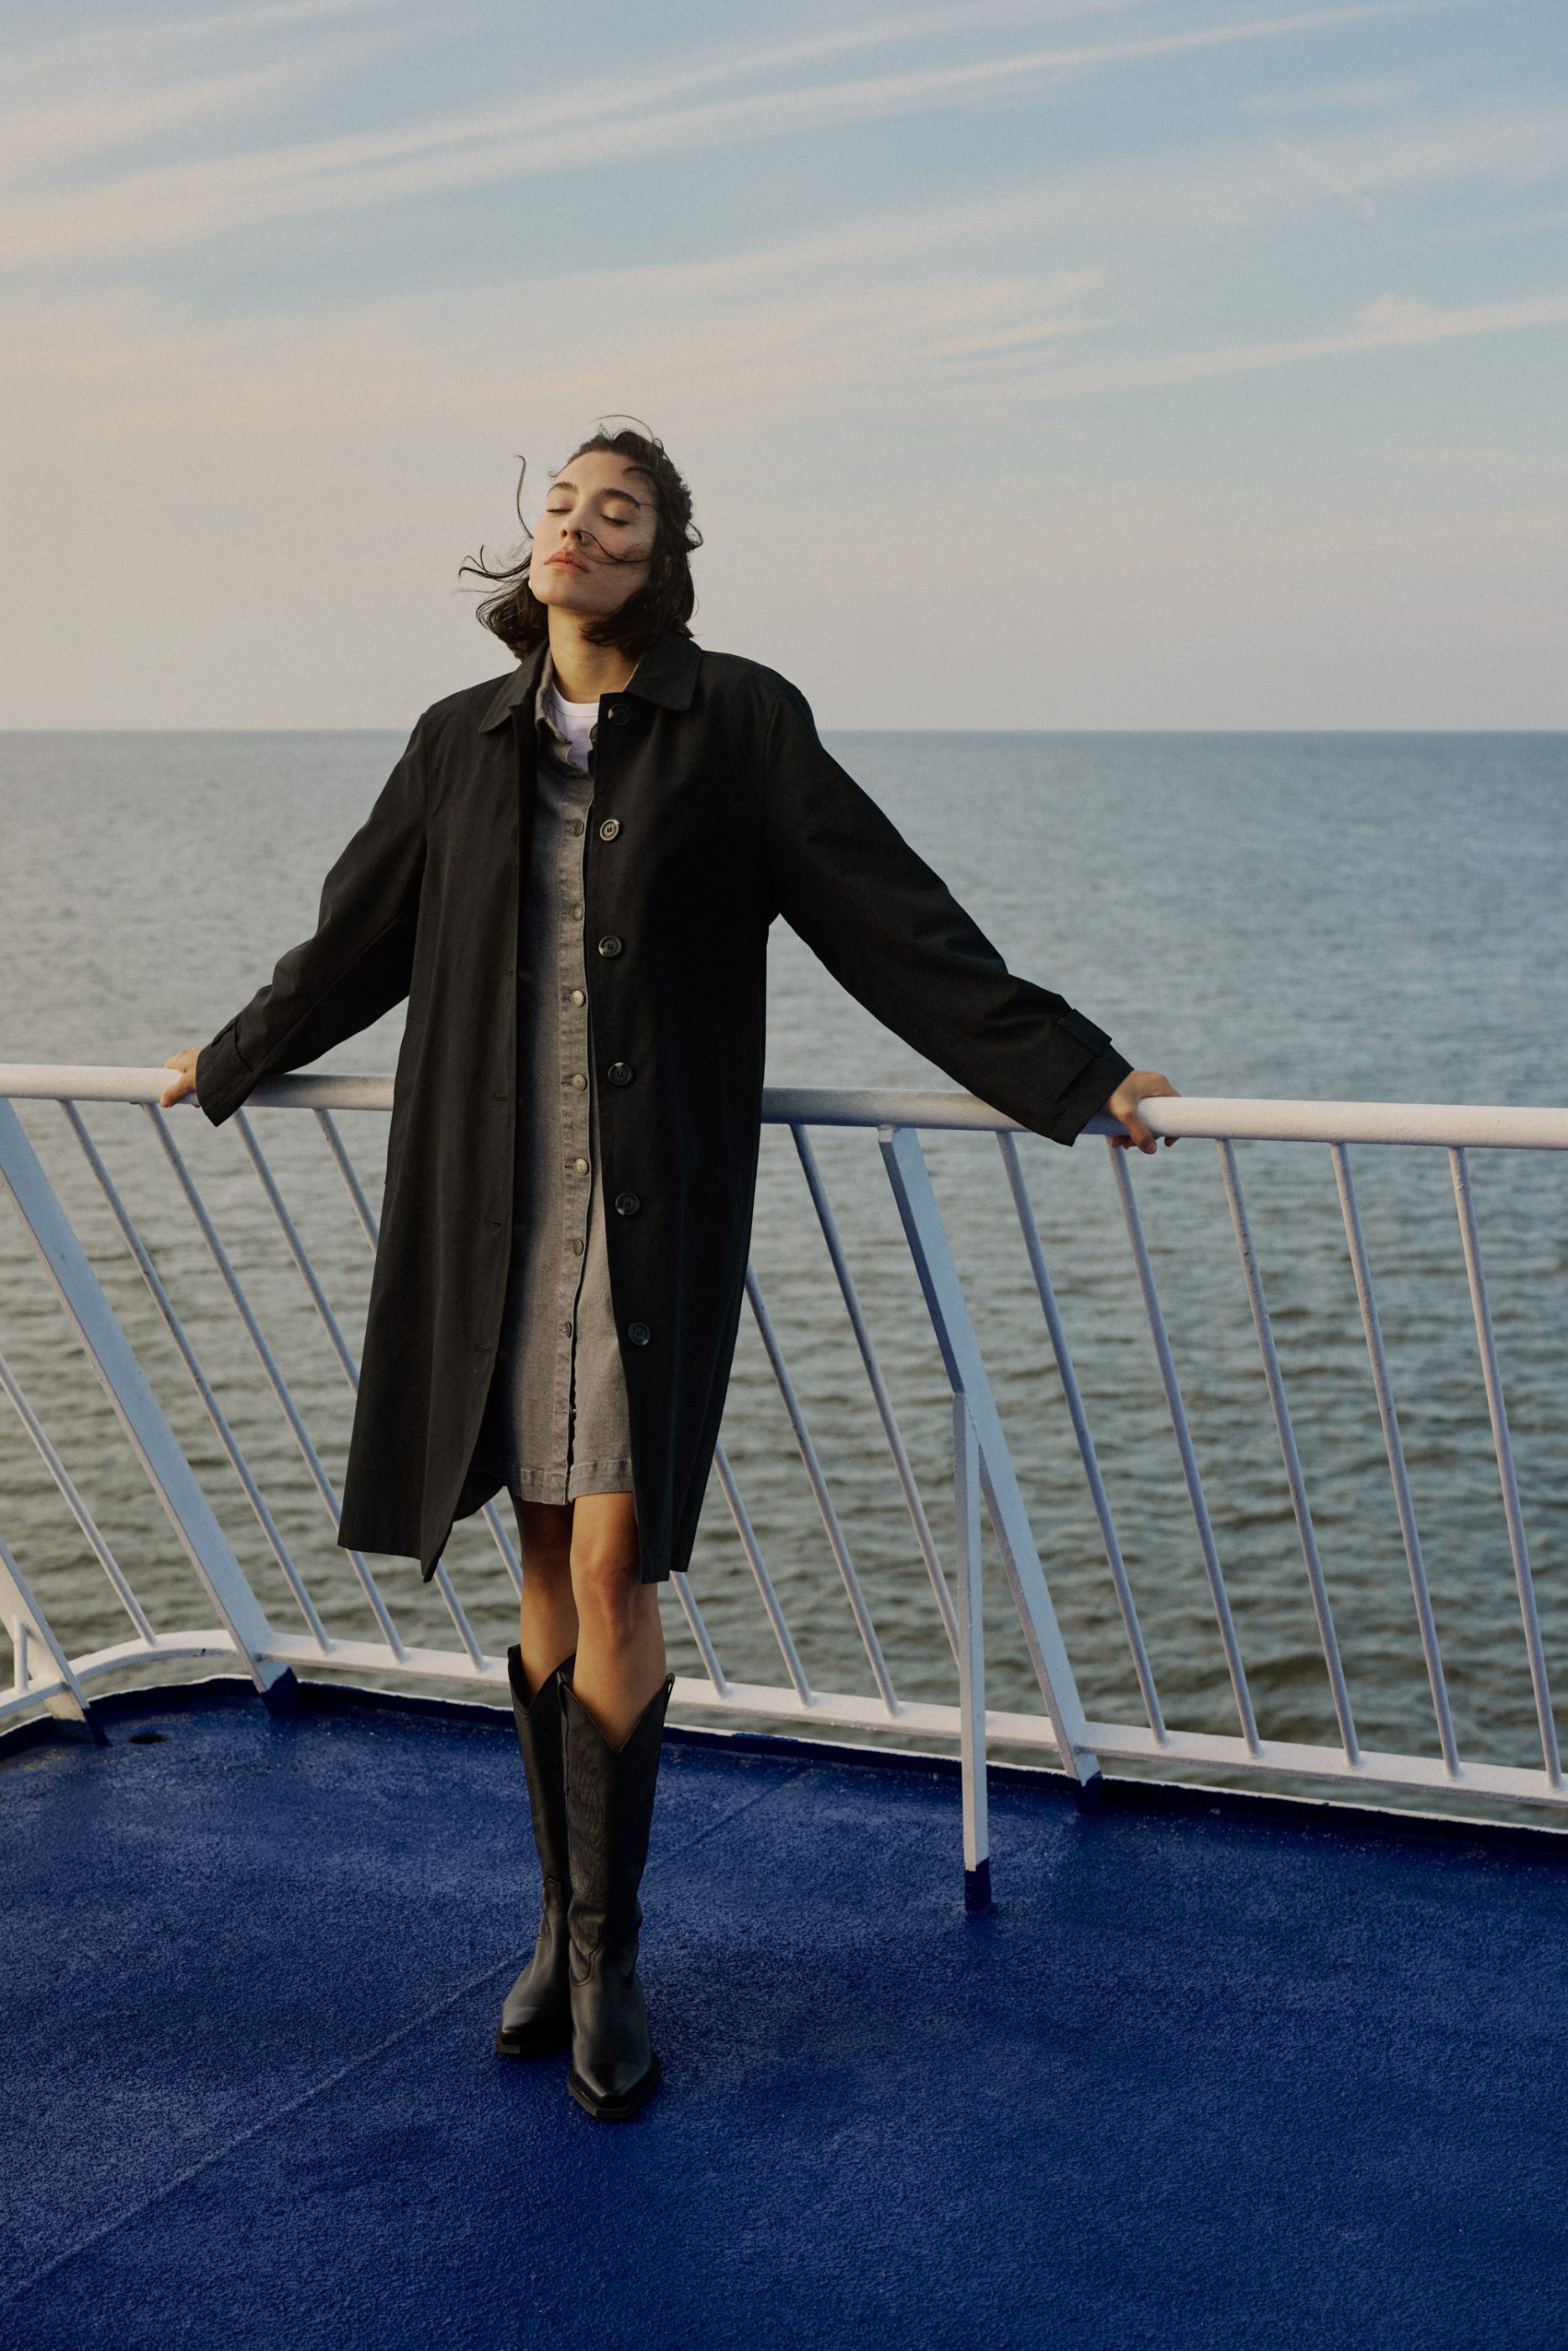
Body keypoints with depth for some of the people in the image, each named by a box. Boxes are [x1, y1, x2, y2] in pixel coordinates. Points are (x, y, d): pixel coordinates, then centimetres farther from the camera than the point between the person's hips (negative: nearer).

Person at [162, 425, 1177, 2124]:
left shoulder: (738, 724, -1)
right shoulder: (461, 742, 9)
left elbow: (897, 927, 0)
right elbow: (360, 935, 23)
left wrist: (1065, 1074, -2)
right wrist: (233, 1064, 35)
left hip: (652, 1211, -3)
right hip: (492, 1208, 4)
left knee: (613, 1570, -7)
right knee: (546, 1571, 9)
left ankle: (606, 1966, 8)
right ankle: (562, 1923, 24)